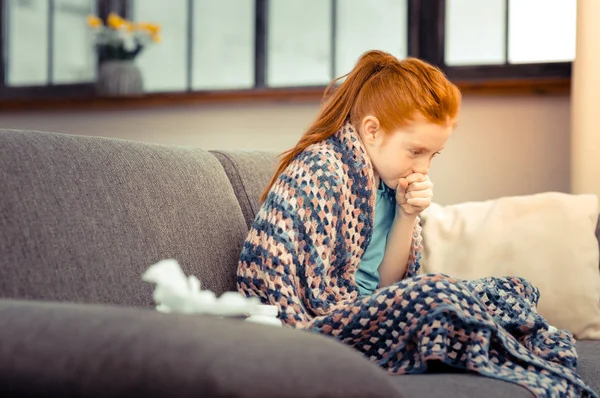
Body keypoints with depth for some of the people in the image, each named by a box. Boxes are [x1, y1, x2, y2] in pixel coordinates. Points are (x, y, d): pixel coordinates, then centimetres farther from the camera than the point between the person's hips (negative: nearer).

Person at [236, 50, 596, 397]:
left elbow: (386, 285, 8)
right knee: (438, 295, -30)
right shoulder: (320, 172, -16)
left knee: (513, 291, 1)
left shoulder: (385, 179, 9)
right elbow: (326, 298, -20)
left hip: (365, 317, 9)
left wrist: (407, 215, -4)